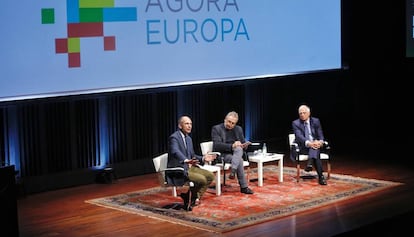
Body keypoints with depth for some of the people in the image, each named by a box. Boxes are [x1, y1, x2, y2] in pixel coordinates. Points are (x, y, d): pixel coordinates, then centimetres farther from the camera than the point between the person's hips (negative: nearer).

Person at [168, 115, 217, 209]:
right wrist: (186, 160, -53)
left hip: (189, 167, 10)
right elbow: (175, 152, -34)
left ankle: (195, 197, 5)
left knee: (210, 176, -1)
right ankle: (189, 198, -3)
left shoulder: (188, 138, 16)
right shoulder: (174, 137, -15)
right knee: (201, 179, -25)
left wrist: (203, 158, 1)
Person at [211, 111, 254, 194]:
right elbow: (217, 145, -14)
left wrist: (242, 145, -10)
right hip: (223, 154, -4)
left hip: (237, 152, 4)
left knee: (238, 149, -32)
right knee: (239, 160, -32)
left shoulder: (238, 129, 15)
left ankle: (233, 171, -48)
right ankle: (244, 187, -31)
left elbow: (244, 143, 17)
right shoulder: (216, 128, -2)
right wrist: (232, 146, -27)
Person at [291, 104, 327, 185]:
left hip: (315, 144, 3)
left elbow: (320, 135, 2)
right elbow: (299, 136, -16)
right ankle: (321, 176, -47)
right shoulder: (295, 123, 0)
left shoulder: (316, 121, 8)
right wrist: (309, 143, -36)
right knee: (316, 152, -35)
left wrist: (321, 142, -24)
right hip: (303, 147, -3)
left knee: (315, 148, -37)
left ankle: (310, 163, -59)